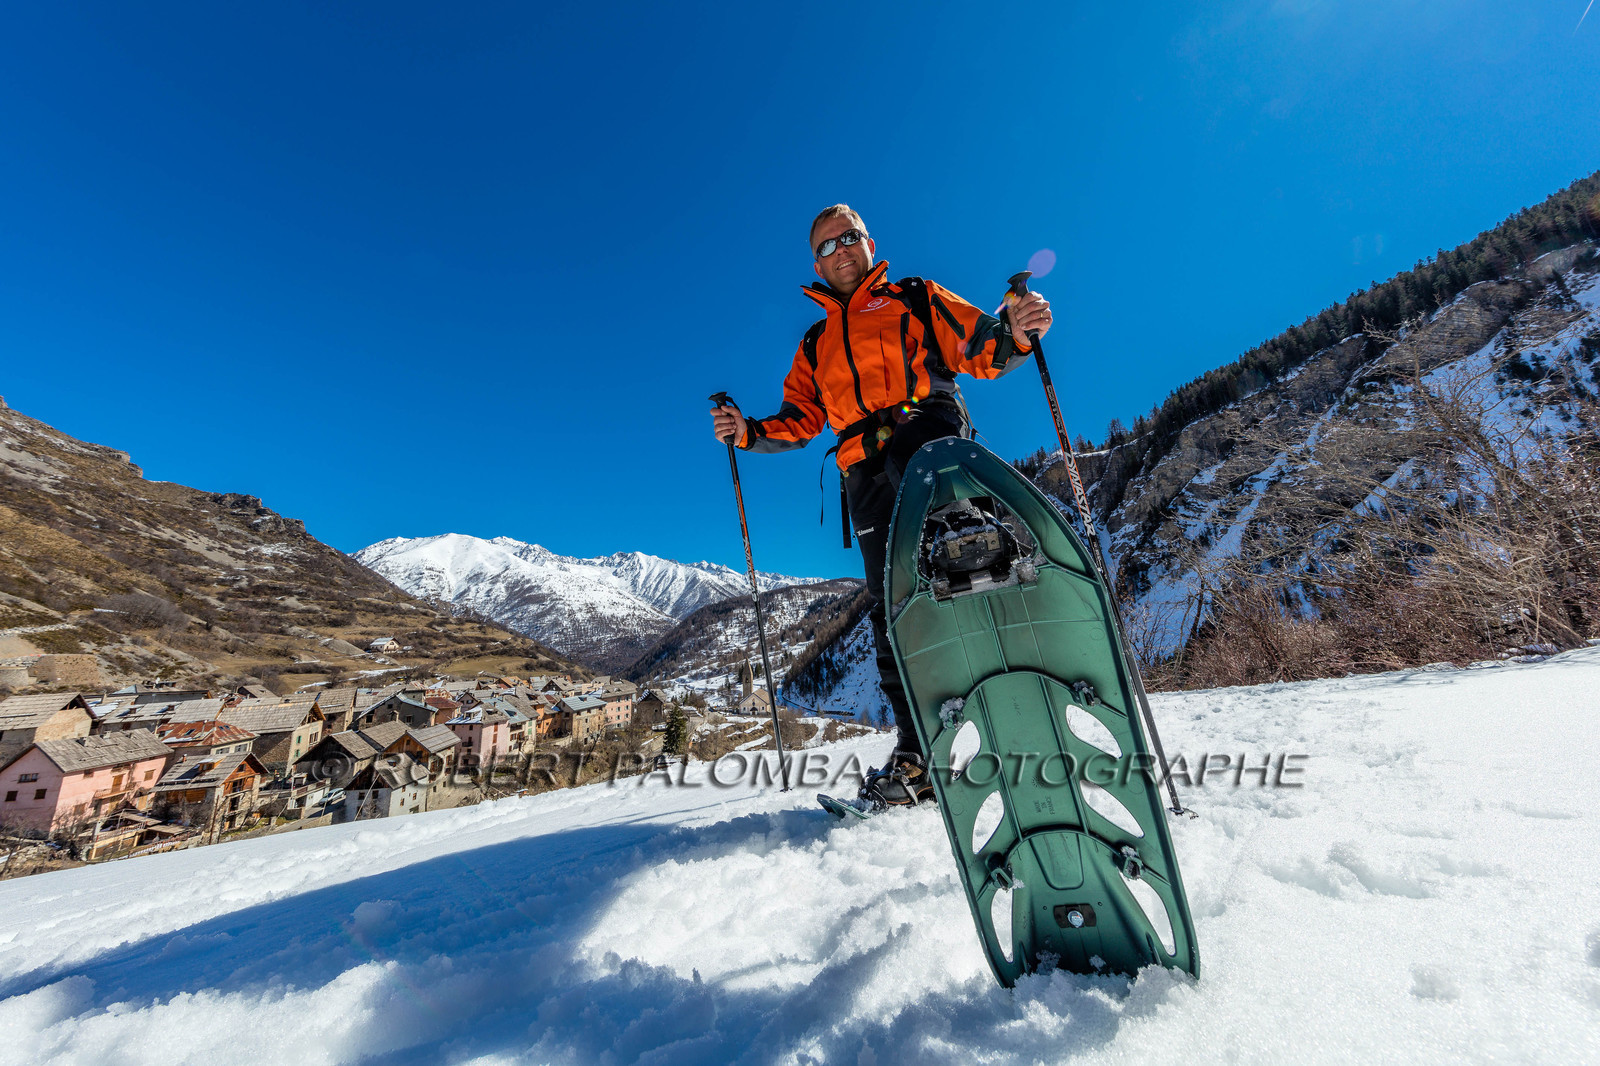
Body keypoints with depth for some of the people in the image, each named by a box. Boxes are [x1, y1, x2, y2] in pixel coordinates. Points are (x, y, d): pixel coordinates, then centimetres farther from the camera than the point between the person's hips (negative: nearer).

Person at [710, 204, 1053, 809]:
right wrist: (748, 432, 6)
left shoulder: (914, 299, 21)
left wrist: (1014, 333, -14)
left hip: (928, 435, -3)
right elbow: (798, 422, 24)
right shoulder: (815, 345, 31)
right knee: (891, 603, -5)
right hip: (867, 475, 3)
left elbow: (979, 349, 9)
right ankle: (917, 750, -1)